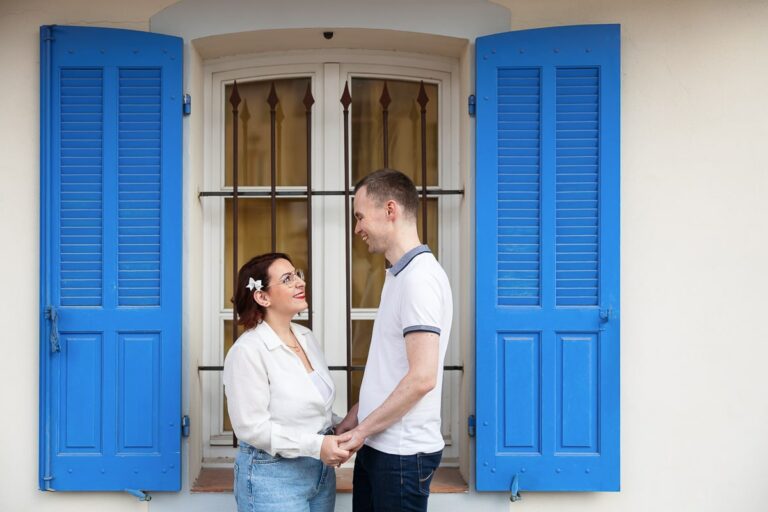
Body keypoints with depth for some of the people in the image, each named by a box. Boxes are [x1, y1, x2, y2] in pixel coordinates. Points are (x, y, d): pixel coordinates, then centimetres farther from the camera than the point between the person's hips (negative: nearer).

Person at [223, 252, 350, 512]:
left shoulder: (306, 336, 5)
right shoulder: (247, 351, -18)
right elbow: (251, 427, -20)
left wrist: (337, 431, -2)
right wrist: (315, 445, -24)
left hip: (321, 471, 7)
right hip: (273, 476, -7)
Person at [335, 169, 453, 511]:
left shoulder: (419, 277, -19)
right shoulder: (400, 274, 11)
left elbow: (422, 377, -25)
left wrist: (362, 430, -16)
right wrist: (355, 416, 14)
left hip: (402, 452, -9)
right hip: (377, 445, 9)